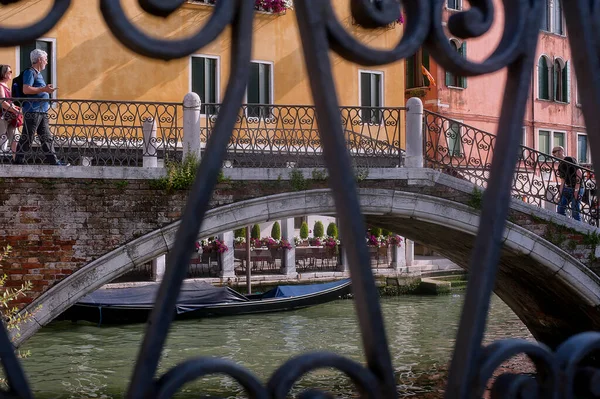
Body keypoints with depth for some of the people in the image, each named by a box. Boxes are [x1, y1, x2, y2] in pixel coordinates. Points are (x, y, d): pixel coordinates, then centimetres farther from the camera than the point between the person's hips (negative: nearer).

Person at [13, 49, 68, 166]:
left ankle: (53, 161, 9)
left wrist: (47, 90, 19)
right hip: (32, 111, -10)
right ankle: (18, 162, 2)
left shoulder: (38, 73, 20)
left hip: (42, 112, 10)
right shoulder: (30, 72, -9)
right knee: (26, 138, -5)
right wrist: (44, 89, -21)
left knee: (46, 138, 8)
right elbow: (26, 90, -21)